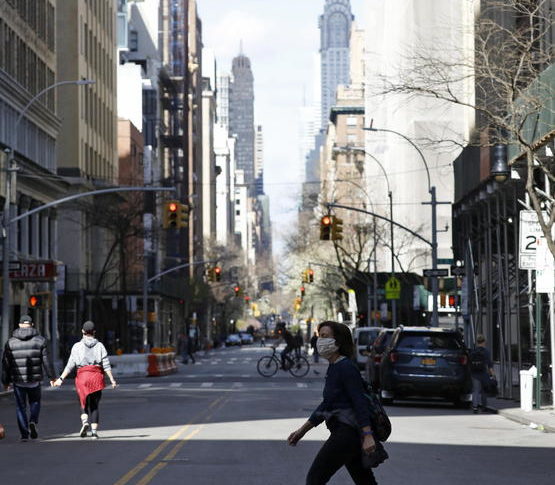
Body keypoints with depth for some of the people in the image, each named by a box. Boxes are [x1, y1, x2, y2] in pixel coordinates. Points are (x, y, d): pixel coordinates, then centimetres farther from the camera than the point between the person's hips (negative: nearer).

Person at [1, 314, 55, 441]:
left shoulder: (10, 342, 2)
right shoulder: (40, 340, -1)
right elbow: (46, 360, -3)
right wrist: (51, 377, 6)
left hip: (18, 380, 0)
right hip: (35, 380, 0)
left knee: (21, 407, 8)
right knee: (35, 402, 18)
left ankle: (24, 434, 1)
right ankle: (33, 421, -8)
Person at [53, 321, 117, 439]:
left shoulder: (77, 346, 1)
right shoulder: (99, 346, 3)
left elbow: (70, 365, -6)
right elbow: (106, 365, -2)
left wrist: (61, 379, -5)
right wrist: (112, 380, 1)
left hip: (82, 376, -1)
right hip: (97, 376, 1)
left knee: (84, 403, 14)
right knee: (94, 406, 9)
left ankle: (85, 422, -12)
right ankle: (94, 431, 0)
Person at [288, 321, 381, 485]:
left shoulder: (346, 367, -14)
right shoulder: (333, 368, 16)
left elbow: (360, 402, -22)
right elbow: (327, 404, 24)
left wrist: (367, 435, -31)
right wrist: (302, 430, 25)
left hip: (348, 433, -10)